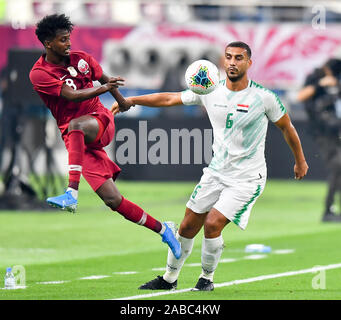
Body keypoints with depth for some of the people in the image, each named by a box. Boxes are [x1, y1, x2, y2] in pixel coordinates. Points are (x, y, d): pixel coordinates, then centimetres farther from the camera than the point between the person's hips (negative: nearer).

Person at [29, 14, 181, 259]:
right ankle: (162, 229, 7)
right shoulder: (39, 74, -5)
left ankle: (72, 193, -47)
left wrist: (122, 101, 38)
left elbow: (104, 78, 26)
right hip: (74, 138, -1)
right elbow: (71, 95, -18)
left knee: (76, 125, -37)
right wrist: (103, 88, -30)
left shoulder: (81, 59, 7)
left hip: (100, 121, 1)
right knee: (112, 200, -8)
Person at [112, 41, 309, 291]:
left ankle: (207, 278, 4)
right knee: (188, 226, 6)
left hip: (247, 178, -5)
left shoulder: (264, 97, -12)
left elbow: (286, 127, 3)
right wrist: (131, 100, -5)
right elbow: (170, 99, 5)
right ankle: (169, 278, 25)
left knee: (213, 224, -18)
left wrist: (300, 161, 14)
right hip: (216, 173, 5)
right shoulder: (210, 91, -2)